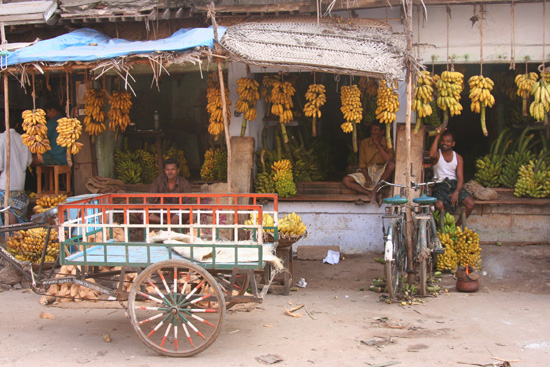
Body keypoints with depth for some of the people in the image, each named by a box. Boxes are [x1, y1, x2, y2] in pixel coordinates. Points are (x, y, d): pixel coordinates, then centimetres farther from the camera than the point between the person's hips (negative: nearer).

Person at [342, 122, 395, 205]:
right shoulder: (365, 143, 5)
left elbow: (388, 160, -19)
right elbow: (362, 163, 3)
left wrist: (377, 144, -16)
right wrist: (367, 179, -13)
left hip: (381, 173, -2)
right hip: (367, 172, 3)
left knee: (392, 165, -35)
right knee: (346, 180, -21)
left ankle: (375, 191, -29)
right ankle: (373, 194, -27)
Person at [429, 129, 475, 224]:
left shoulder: (458, 157, 10)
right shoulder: (437, 154, 3)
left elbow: (460, 177, 2)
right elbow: (432, 155, -25)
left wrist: (456, 192, -17)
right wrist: (438, 136, -17)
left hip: (454, 185, 3)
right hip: (439, 185, -3)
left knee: (471, 203, -18)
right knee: (439, 205, -33)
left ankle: (457, 226, 1)